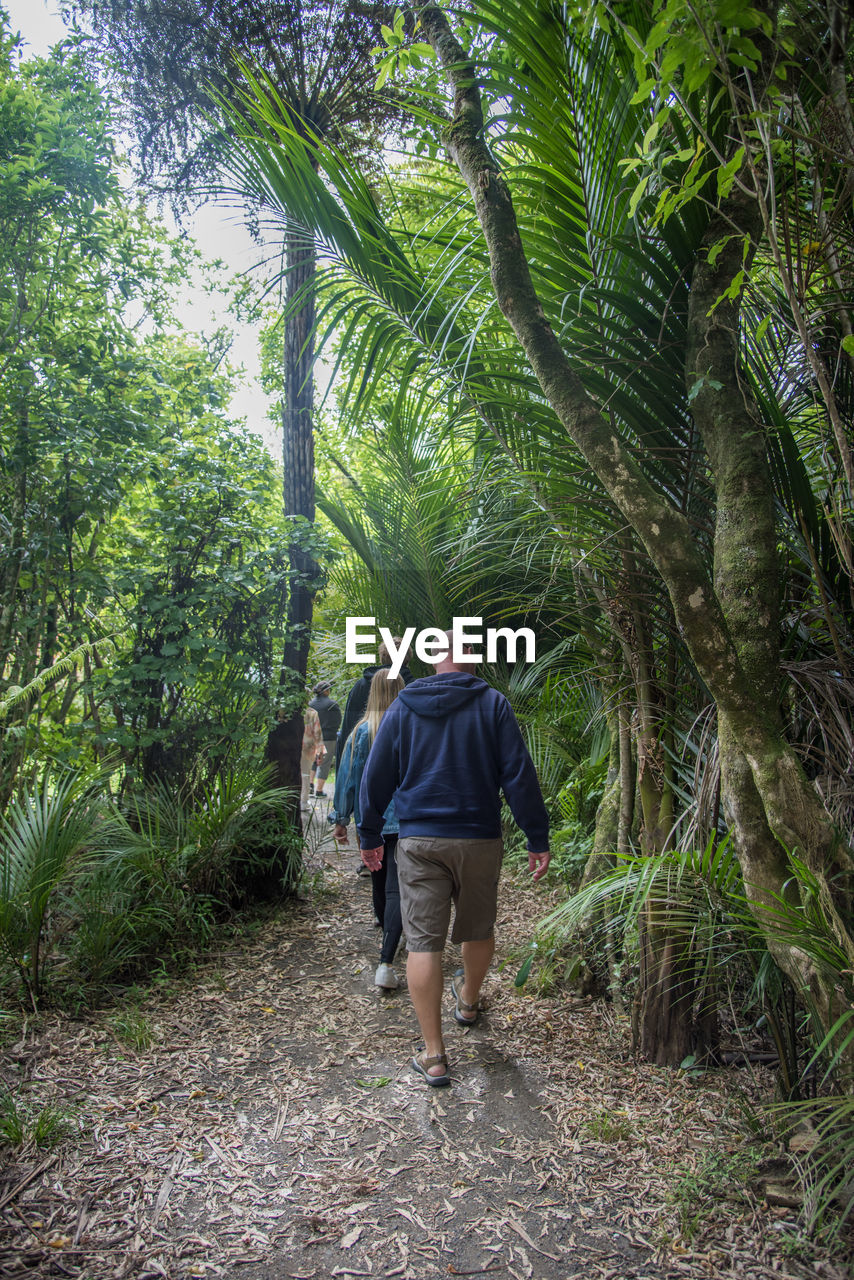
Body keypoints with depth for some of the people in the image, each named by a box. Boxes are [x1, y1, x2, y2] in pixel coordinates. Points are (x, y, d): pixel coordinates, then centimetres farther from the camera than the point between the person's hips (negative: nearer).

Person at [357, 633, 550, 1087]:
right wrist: (538, 840, -1)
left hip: (419, 841, 0)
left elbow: (375, 777, 9)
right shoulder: (492, 704, -2)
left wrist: (370, 837, 18)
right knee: (479, 930, 22)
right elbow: (519, 775, -5)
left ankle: (433, 1054, 5)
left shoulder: (401, 708, 5)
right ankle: (468, 1001, 45)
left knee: (423, 942, 3)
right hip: (480, 840, 0)